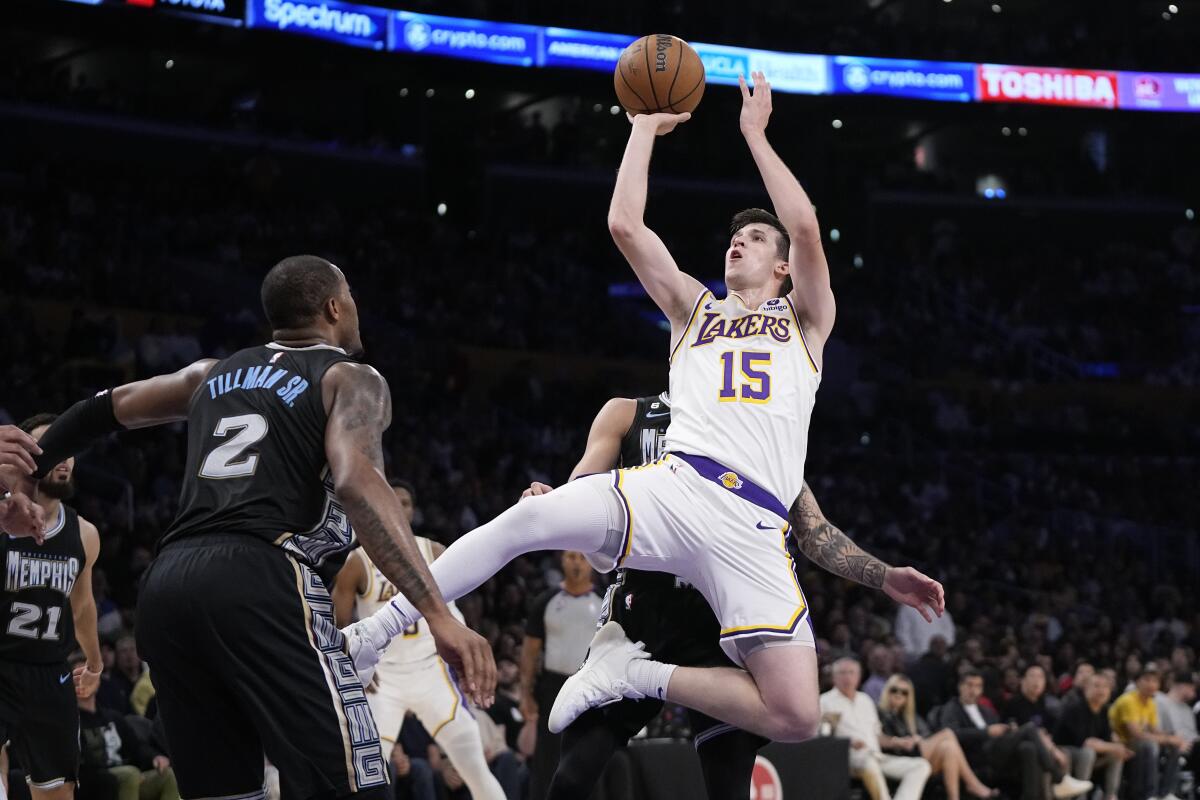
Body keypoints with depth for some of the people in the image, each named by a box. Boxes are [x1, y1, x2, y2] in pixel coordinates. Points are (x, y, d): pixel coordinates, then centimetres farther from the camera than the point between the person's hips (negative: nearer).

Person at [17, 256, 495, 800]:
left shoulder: (213, 373, 27)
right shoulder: (350, 380, 8)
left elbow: (104, 410, 38)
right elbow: (357, 483, -12)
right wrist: (437, 613, -21)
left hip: (166, 585, 7)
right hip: (258, 581, -7)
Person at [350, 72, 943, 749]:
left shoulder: (804, 321, 23)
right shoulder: (695, 310, 29)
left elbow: (807, 228, 3)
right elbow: (625, 225, 17)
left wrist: (756, 135, 9)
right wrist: (646, 127, 22)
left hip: (752, 527, -1)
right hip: (675, 486, 1)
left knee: (797, 718, -18)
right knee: (528, 519, -27)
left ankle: (640, 674, 0)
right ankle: (377, 631, -20)